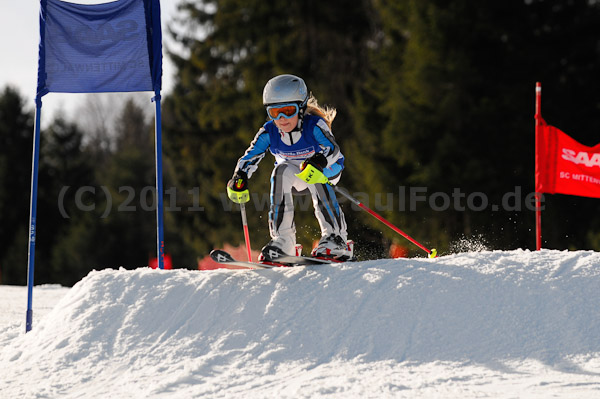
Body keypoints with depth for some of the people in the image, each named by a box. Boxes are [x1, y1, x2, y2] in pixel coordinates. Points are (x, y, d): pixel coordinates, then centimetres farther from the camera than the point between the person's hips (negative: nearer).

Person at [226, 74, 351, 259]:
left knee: (313, 173, -36)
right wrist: (239, 178, -36)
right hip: (294, 176, 3)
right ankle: (282, 240, -29)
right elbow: (250, 157, -16)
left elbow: (332, 148, -43)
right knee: (281, 170, -30)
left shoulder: (314, 125, -30)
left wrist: (319, 161, -64)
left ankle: (335, 239, -37)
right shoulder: (269, 132, -19)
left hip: (327, 170, -3)